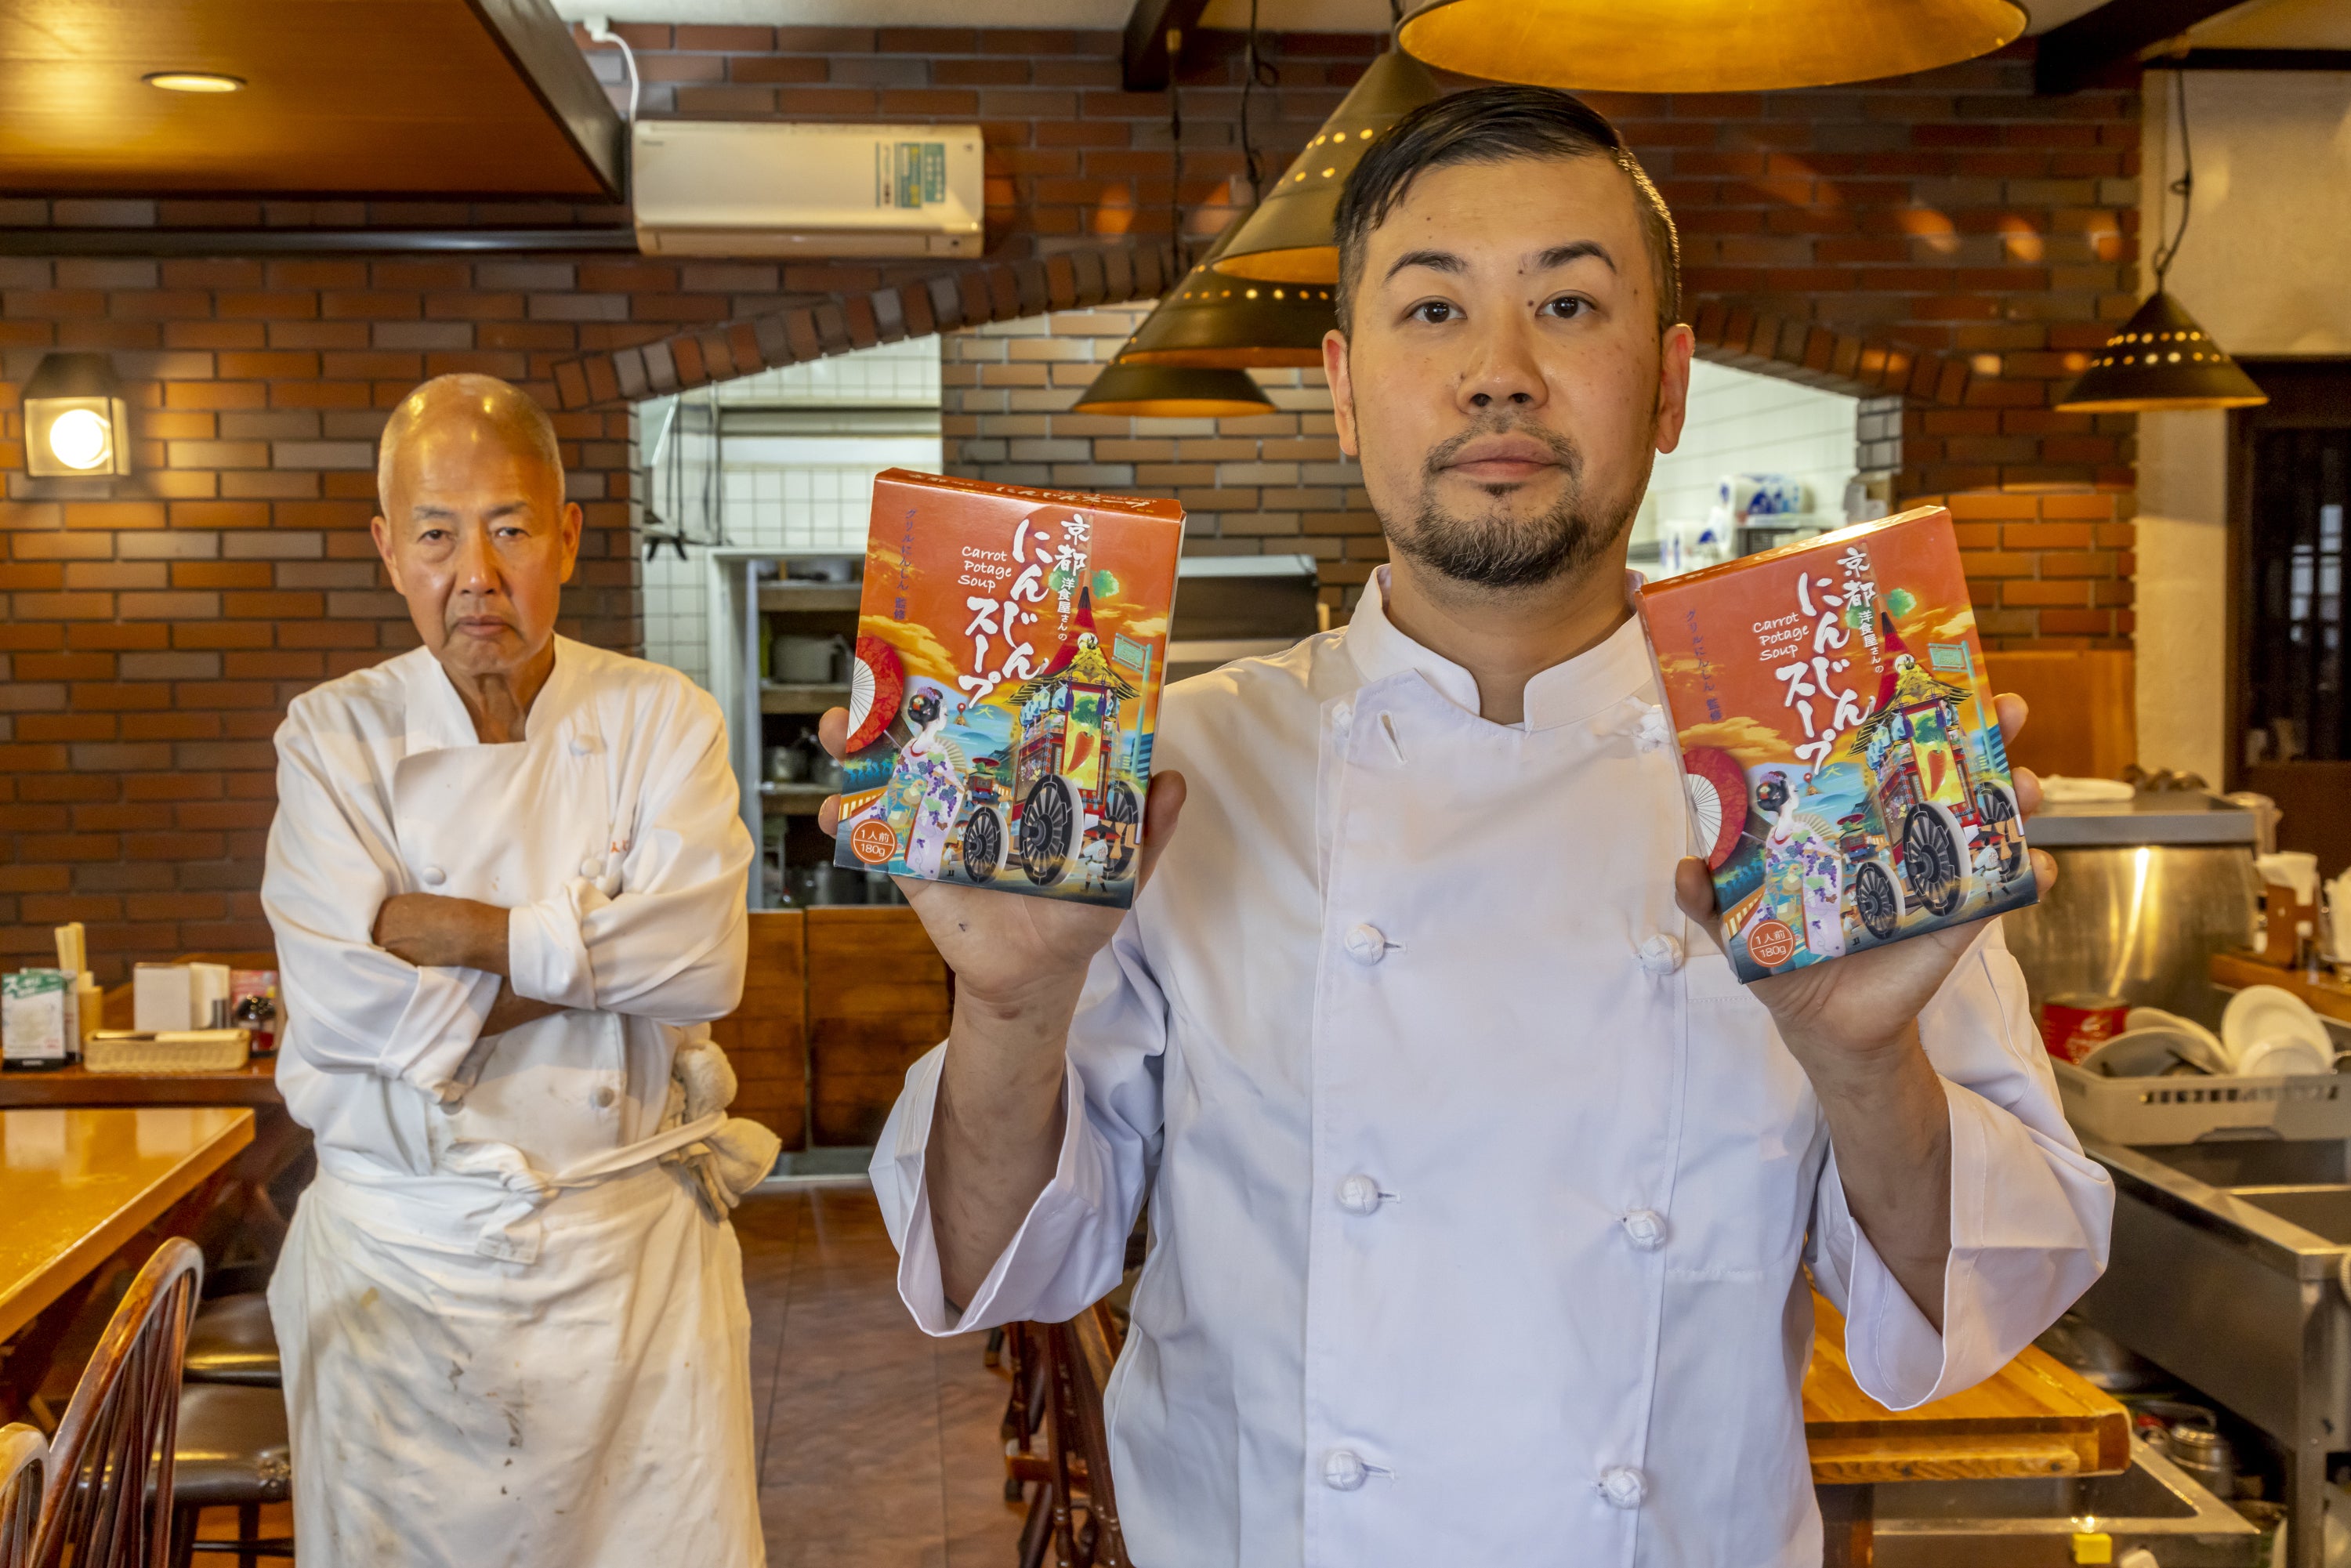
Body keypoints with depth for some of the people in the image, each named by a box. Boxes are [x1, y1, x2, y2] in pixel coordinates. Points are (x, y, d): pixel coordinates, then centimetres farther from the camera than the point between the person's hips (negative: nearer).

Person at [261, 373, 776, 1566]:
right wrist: (598, 954, -13)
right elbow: (343, 1010, -13)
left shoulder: (661, 722, -1)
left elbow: (701, 963, -15)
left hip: (634, 1245, 0)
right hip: (398, 1255, 1)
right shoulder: (334, 736, 0)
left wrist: (448, 928, -15)